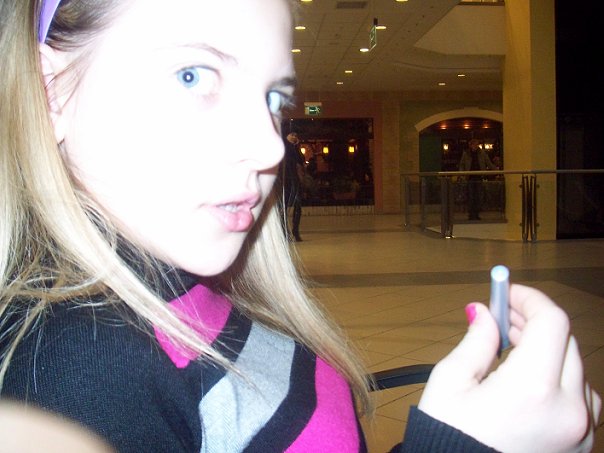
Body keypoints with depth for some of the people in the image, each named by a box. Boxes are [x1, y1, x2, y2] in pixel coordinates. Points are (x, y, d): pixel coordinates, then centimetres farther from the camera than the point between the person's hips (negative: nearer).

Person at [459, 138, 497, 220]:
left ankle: (477, 214, 10)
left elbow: (489, 163, 10)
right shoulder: (466, 153, 4)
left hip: (479, 177, 1)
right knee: (470, 197, -2)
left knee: (479, 197, 2)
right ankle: (471, 215, 3)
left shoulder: (482, 153, 6)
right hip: (470, 178, -1)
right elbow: (461, 164, 9)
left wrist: (496, 169, 2)